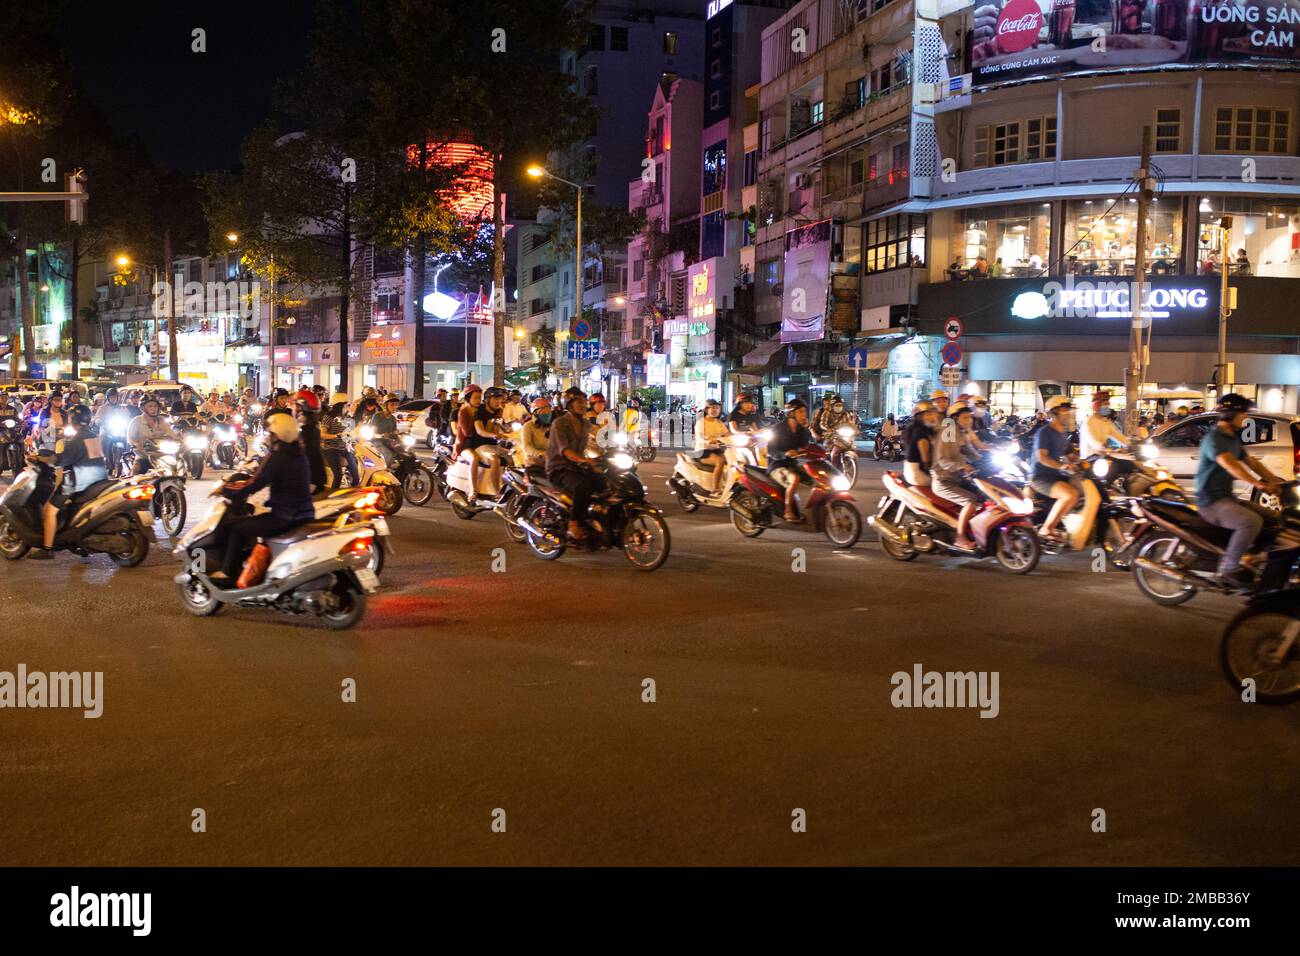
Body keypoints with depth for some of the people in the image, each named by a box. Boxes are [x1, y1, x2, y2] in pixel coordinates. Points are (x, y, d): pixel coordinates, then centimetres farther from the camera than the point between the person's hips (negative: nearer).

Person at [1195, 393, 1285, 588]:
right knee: (1251, 521, -30)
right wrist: (1258, 484, -41)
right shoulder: (1213, 438, -16)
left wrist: (1277, 481, 8)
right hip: (1211, 502, -10)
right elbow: (1229, 464, -32)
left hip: (1227, 498, 10)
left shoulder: (1233, 439, 16)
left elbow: (1250, 461, 20)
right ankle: (1228, 569, -22)